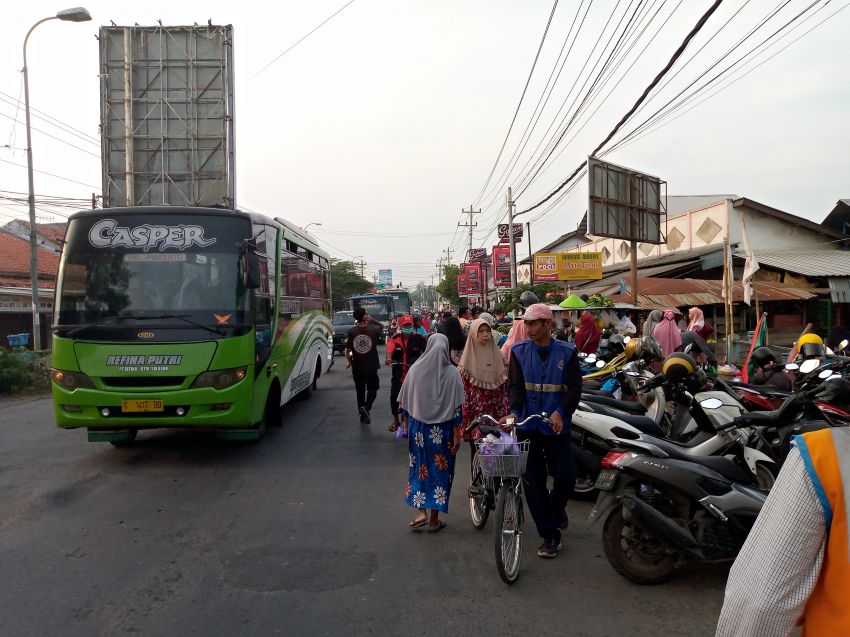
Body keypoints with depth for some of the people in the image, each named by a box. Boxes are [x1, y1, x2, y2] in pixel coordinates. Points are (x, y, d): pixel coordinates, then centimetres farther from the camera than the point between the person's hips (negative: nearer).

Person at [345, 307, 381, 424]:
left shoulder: (352, 331, -7)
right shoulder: (373, 329, -10)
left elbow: (347, 349, -3)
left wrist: (348, 361, 12)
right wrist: (371, 321, 12)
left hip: (357, 367, 2)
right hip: (371, 366, -2)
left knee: (360, 390, 15)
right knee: (372, 389, 11)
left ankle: (363, 416, 20)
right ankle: (366, 407, -15)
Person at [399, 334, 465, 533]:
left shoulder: (415, 369, -5)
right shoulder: (451, 372, -10)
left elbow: (405, 403, 2)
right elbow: (456, 408, -10)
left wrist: (409, 427, 16)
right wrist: (457, 436, -3)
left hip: (419, 428, 1)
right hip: (442, 431, -1)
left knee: (420, 468, 15)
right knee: (440, 469, 9)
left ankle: (421, 512, 5)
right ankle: (434, 520, 14)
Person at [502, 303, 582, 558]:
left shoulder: (567, 352, -1)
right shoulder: (519, 351, 2)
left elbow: (575, 387, -5)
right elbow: (515, 385, -5)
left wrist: (560, 412, -22)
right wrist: (514, 411, -22)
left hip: (556, 426, -1)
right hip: (527, 426, 1)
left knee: (565, 477, -5)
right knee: (533, 482, 2)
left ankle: (556, 507, 30)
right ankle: (550, 535, 15)